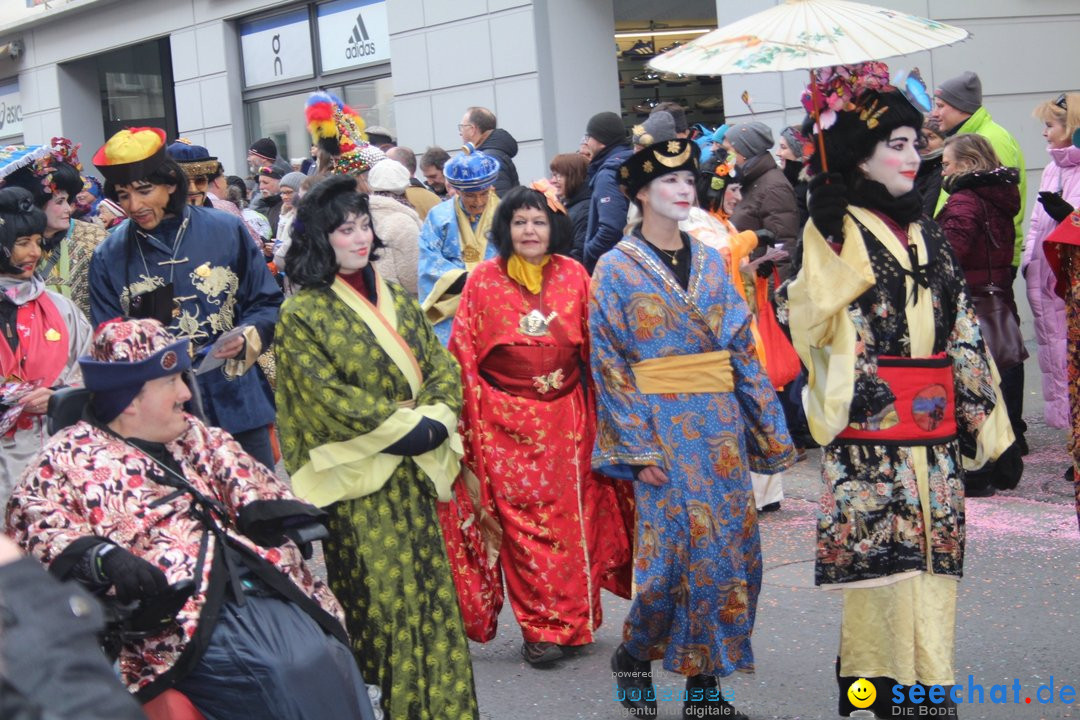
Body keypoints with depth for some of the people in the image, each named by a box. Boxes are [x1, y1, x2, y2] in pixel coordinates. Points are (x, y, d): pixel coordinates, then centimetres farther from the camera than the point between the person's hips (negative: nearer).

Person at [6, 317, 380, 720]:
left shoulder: (195, 437, 26)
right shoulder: (72, 457, 6)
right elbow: (32, 519, -7)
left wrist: (262, 507, -7)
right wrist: (101, 557, -24)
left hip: (259, 582, 6)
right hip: (179, 613, -6)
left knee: (331, 659, -19)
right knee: (283, 676, -26)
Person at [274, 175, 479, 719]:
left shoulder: (395, 300, 13)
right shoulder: (301, 315, -6)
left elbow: (442, 366, 9)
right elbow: (327, 398, -13)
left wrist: (435, 418, -10)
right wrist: (404, 427, -15)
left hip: (413, 472, 6)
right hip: (355, 481, -5)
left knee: (430, 595, 6)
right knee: (378, 604, -3)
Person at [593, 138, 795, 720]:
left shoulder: (710, 262, 11)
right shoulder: (617, 269, -3)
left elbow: (742, 348, 12)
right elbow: (609, 365, -6)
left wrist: (767, 426, 7)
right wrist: (637, 448, -12)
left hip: (720, 425, 5)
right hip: (663, 425, -5)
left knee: (728, 545, 3)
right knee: (675, 547, -7)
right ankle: (633, 655, 18)